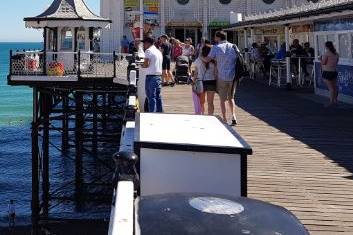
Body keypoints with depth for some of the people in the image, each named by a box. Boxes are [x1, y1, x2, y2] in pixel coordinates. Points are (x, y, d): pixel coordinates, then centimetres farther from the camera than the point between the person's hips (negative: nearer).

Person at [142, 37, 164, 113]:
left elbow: (146, 64, -16)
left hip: (151, 76, -8)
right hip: (159, 76, 8)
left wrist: (141, 65, 3)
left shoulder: (148, 50, -7)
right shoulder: (159, 51, 19)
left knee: (151, 97, -8)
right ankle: (160, 112, 16)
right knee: (158, 96, 12)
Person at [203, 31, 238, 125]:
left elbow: (207, 60, -9)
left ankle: (225, 120, 8)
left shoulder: (216, 47, -7)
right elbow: (238, 59, 8)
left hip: (222, 77, -3)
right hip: (233, 76, 4)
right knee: (231, 98, 18)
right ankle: (233, 116, 2)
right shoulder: (233, 46, 5)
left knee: (223, 99, 8)